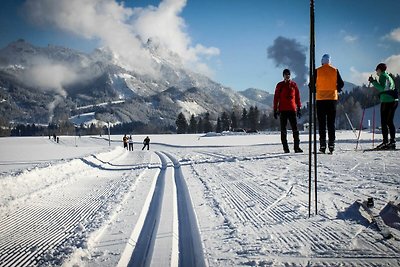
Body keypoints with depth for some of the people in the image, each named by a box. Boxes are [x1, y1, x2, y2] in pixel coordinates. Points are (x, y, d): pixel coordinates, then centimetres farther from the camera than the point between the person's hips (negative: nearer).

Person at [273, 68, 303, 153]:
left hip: (292, 109, 1)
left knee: (295, 129, -4)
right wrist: (275, 110, 2)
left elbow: (297, 97, 13)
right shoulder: (280, 85, 6)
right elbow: (276, 98, 7)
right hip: (283, 110, -1)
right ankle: (285, 148, 5)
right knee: (283, 129, 1)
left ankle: (297, 147, -2)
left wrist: (299, 108, 8)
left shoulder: (294, 85, 10)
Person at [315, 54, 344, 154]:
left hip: (320, 99, -1)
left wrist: (316, 91, 16)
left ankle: (322, 146, -2)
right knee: (331, 123, 5)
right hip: (332, 99, 1)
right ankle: (331, 145, 0)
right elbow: (341, 84, 3)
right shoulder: (335, 70, 2)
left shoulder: (317, 71, -2)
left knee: (322, 123, 2)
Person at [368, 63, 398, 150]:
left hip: (387, 101, -9)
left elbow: (382, 88, -18)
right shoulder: (389, 77, 23)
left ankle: (385, 142, -12)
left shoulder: (383, 76, -5)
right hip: (394, 101, 9)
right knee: (390, 122, 11)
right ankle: (392, 141, 9)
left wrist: (374, 82, -12)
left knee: (384, 122, -8)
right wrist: (375, 83, 22)